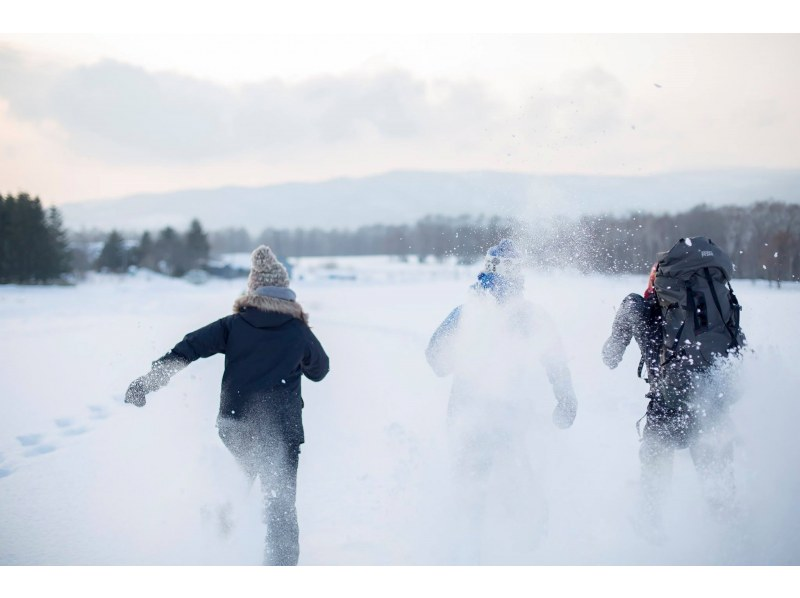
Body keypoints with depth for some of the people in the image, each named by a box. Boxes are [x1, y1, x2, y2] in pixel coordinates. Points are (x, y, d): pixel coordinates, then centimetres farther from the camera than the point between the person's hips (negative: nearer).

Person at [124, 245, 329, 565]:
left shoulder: (233, 325, 2)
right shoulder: (299, 332, 0)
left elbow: (190, 347, -9)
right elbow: (319, 370, 17)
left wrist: (149, 380, -13)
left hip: (235, 428, 2)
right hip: (282, 431, -2)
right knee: (281, 508, 3)